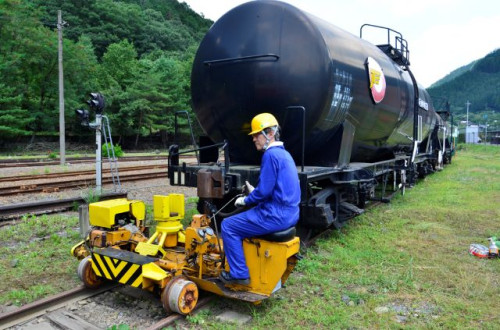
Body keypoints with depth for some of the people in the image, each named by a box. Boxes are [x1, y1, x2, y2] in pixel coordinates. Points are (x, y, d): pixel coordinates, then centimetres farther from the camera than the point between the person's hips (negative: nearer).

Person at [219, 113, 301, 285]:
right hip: (289, 213, 10)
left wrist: (245, 200, -2)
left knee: (228, 226, 1)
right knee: (245, 217, 29)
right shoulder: (283, 153, 14)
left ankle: (240, 274, 7)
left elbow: (264, 191, -19)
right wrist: (253, 194, 16)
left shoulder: (270, 155, -17)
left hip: (276, 216, -10)